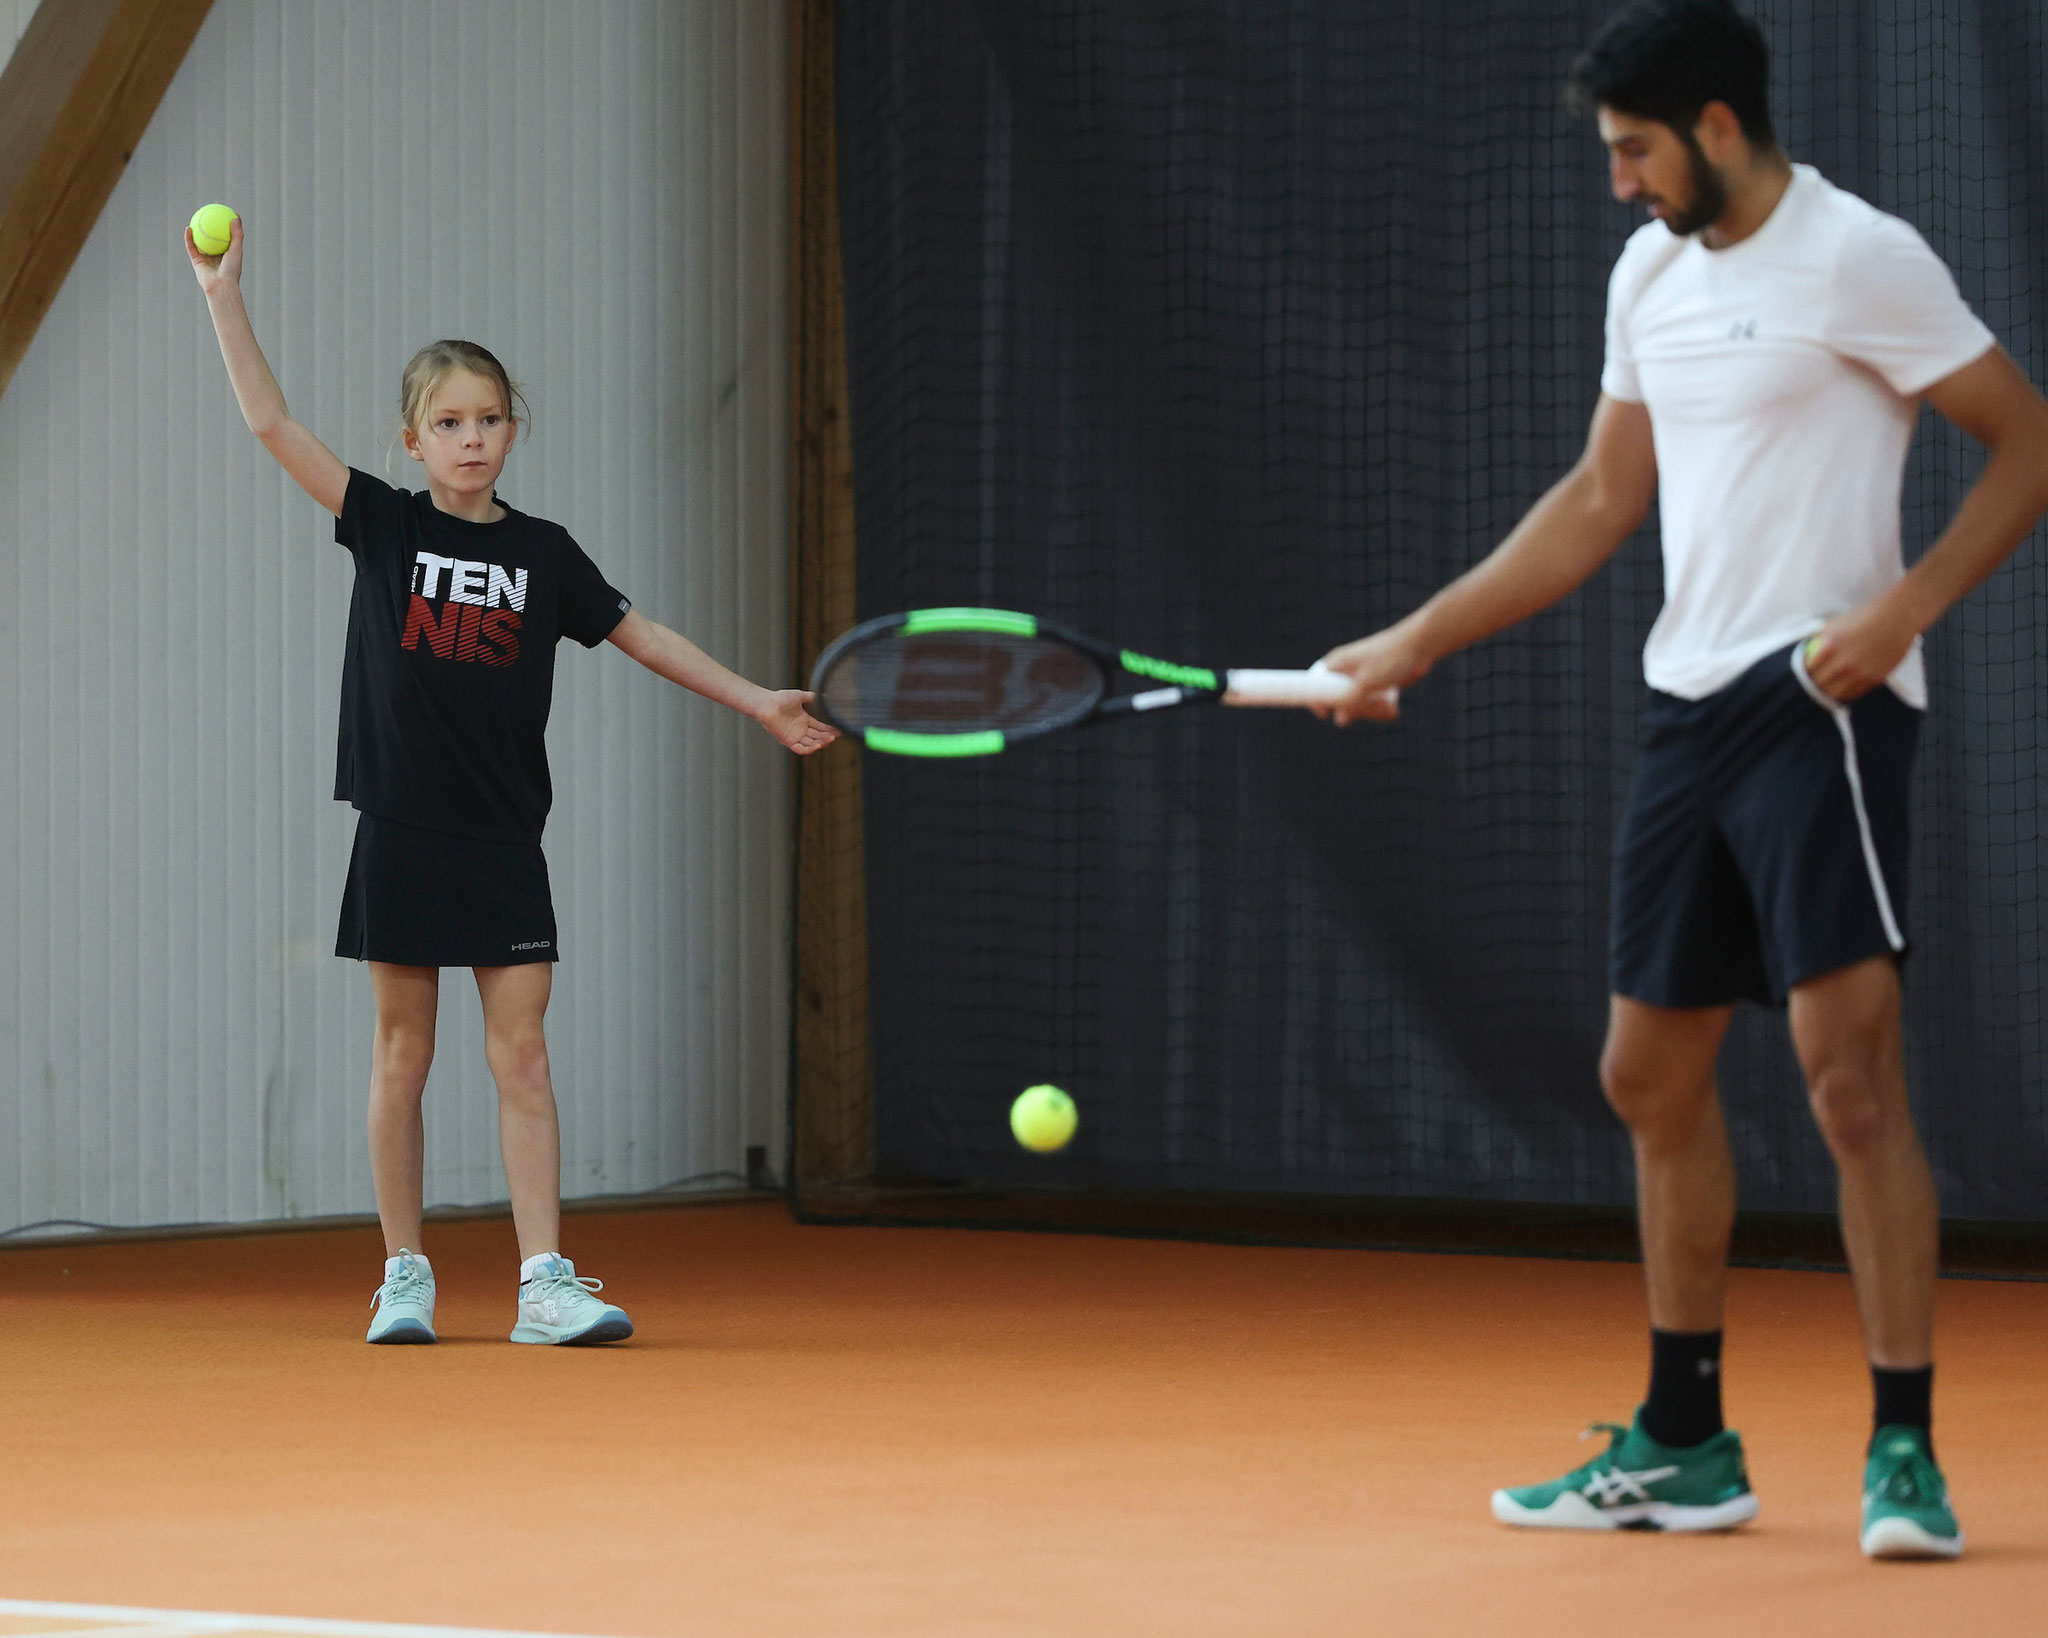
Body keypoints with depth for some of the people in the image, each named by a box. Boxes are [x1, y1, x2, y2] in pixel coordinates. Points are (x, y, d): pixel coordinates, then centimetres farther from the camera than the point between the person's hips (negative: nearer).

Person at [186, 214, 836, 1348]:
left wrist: (759, 703, 12)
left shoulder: (542, 552, 6)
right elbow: (272, 424, -5)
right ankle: (405, 1279, 11)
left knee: (521, 1054, -3)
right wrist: (224, 299, -11)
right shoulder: (385, 526, 1)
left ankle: (544, 1285, -6)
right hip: (402, 831, -1)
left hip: (504, 840, 1)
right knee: (403, 1053, 3)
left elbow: (639, 635, 14)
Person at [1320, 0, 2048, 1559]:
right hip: (1689, 709, 9)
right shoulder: (1651, 275, 14)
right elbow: (1601, 503, 22)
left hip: (1821, 699, -8)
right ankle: (1684, 1446, 22)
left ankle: (1906, 1453, -12)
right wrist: (1413, 642, 19)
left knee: (1849, 1066, -15)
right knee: (1652, 1074, 11)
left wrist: (1903, 607, -20)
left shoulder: (1860, 260, -10)